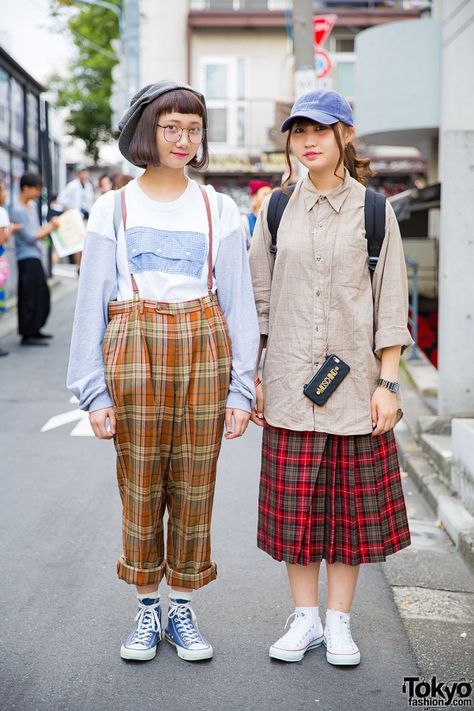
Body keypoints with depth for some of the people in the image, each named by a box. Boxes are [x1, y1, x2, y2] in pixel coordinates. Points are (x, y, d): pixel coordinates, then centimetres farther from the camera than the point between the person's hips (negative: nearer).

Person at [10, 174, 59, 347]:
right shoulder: (17, 210, -14)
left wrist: (50, 226, 0)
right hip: (27, 258, -9)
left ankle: (34, 330, 24)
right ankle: (27, 335, -1)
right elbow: (30, 237, -15)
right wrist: (50, 227, -7)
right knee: (30, 296, -7)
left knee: (41, 294, 14)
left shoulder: (32, 205, 13)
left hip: (35, 256, 9)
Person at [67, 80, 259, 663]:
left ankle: (182, 607, 21)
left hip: (203, 347, 1)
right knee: (140, 487, 4)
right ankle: (147, 608, 22)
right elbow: (91, 303, 4)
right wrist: (94, 390, -3)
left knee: (194, 488, 5)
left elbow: (238, 302, 6)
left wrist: (240, 386, -1)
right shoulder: (113, 209, 6)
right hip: (134, 348, -1)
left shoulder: (219, 210, 8)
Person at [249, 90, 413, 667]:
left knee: (352, 503, 5)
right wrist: (250, 376, 5)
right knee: (295, 503, 5)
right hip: (290, 382, 2)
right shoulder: (277, 211, 6)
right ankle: (305, 618, 20)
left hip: (354, 381, -1)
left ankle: (339, 621, 19)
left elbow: (391, 305, 0)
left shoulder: (374, 211, 1)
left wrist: (387, 384, -5)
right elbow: (258, 298, 9)